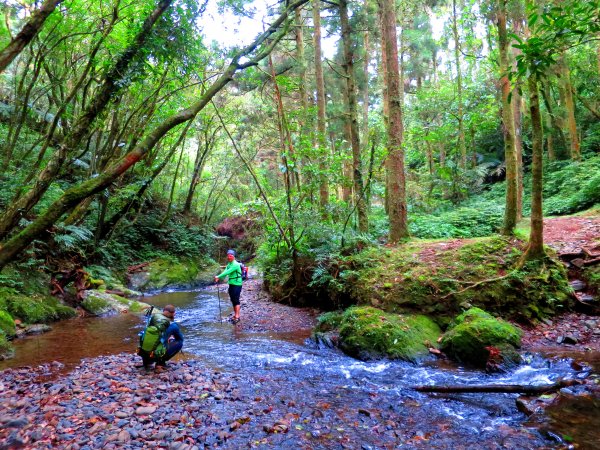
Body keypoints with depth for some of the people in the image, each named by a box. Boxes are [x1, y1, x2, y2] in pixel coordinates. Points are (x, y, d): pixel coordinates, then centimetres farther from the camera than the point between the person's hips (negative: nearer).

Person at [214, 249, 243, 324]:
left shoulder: (235, 264, -17)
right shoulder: (229, 264, 12)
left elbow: (227, 272, -25)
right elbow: (225, 272, -1)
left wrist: (218, 276, -25)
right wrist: (219, 278, -17)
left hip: (237, 285, -9)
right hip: (231, 284, 9)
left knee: (236, 300, -8)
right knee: (233, 300, 12)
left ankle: (237, 316, -6)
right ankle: (235, 315, 21)